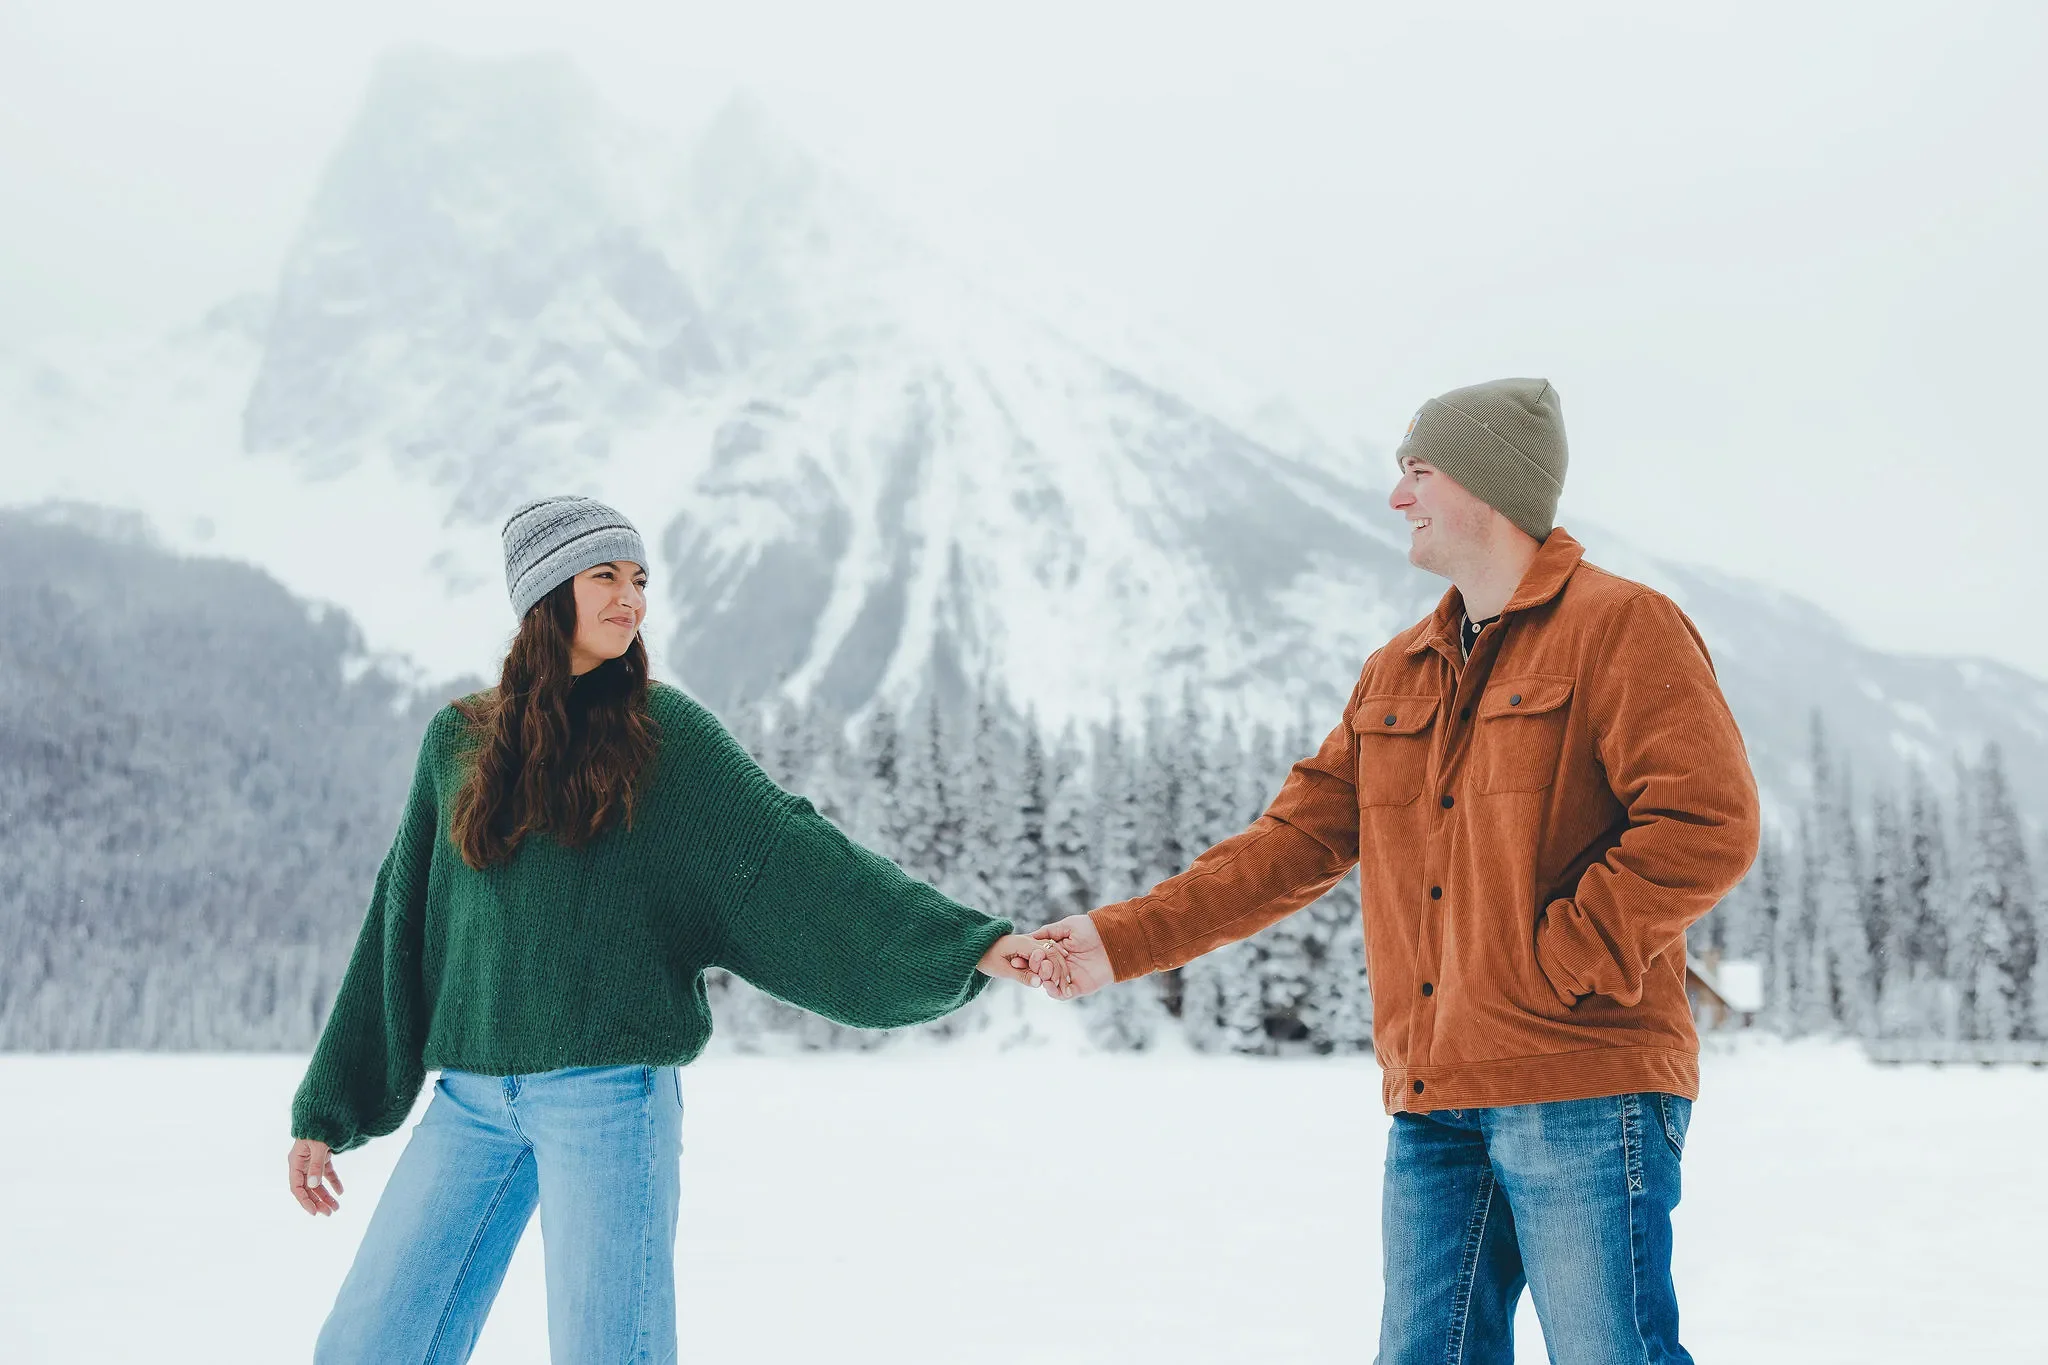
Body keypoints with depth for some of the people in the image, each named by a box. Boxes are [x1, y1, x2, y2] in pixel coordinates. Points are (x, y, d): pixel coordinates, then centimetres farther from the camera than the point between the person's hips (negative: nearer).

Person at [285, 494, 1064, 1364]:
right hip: (469, 1101, 3)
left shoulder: (666, 731, 2)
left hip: (610, 1094, -3)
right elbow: (398, 931, 13)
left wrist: (964, 942, -16)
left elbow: (790, 852, -6)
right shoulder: (458, 739, 10)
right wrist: (325, 1111, 14)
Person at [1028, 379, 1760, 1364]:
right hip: (1434, 1108, 7)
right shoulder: (1395, 674, 18)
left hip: (1583, 1095, -7)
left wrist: (1556, 965, -15)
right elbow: (1296, 841, 15)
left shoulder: (1620, 626, -5)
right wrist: (1124, 940, 8)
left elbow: (1705, 824, -14)